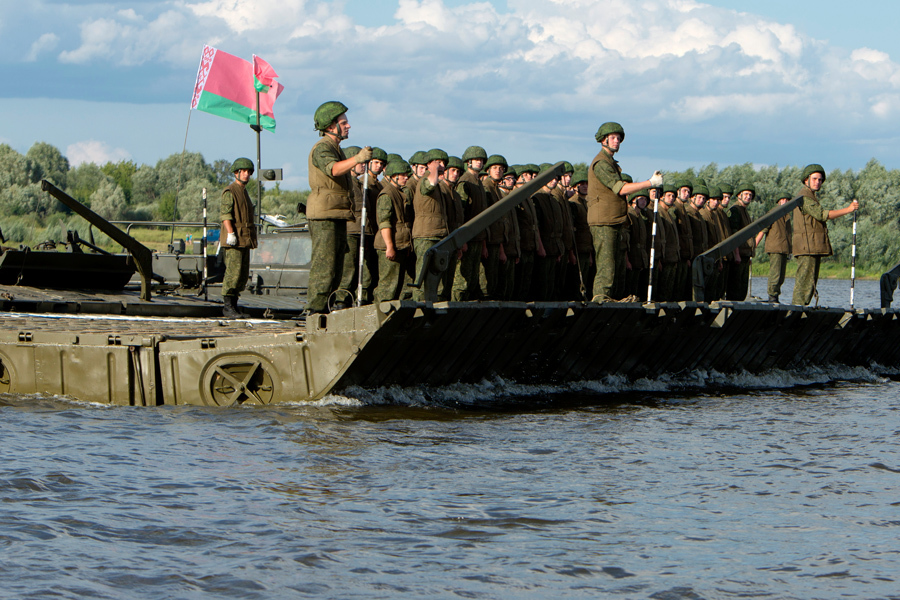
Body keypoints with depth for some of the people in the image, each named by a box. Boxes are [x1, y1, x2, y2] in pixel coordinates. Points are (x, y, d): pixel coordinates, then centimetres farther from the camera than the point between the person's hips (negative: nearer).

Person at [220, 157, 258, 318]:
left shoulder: (244, 192, 22)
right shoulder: (229, 192, -6)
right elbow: (225, 213, -16)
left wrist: (252, 237, 25)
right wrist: (230, 233, -25)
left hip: (245, 240, 9)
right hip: (234, 240, -9)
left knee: (243, 275, 7)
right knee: (233, 272, -13)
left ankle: (232, 306, 12)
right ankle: (228, 307, -11)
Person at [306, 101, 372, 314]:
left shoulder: (337, 149, 22)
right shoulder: (322, 148, -11)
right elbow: (333, 169, -33)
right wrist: (357, 159, -48)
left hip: (337, 216, 10)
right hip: (324, 216, -10)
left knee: (335, 268, 10)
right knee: (324, 265, -13)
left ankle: (323, 310, 14)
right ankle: (315, 310, -13)